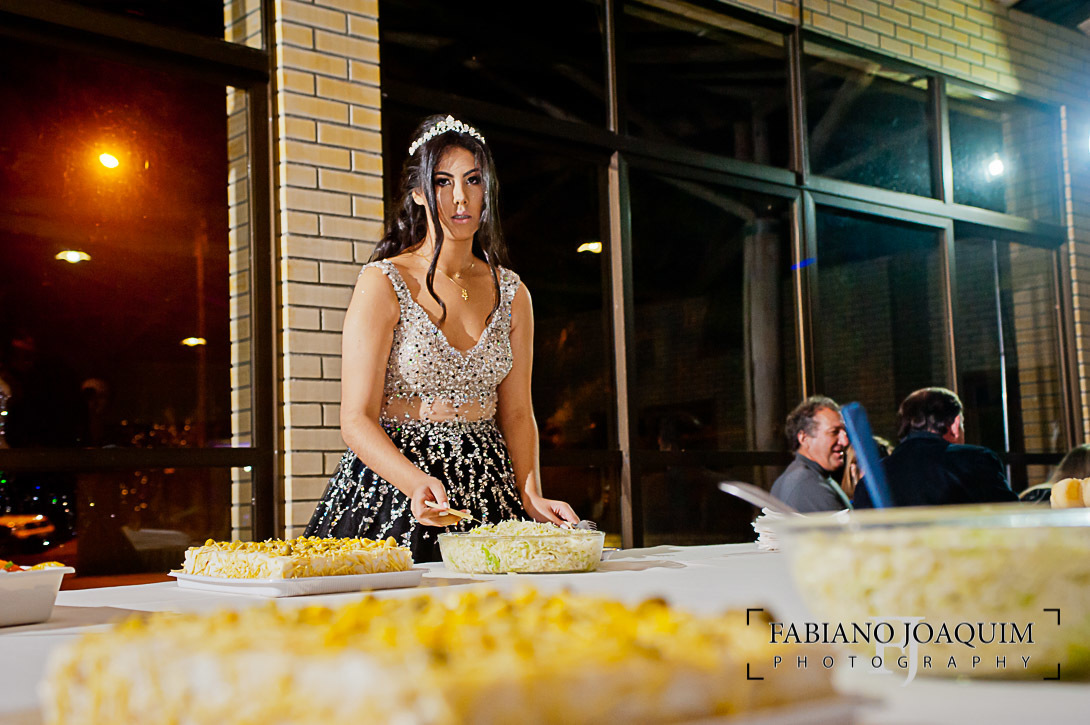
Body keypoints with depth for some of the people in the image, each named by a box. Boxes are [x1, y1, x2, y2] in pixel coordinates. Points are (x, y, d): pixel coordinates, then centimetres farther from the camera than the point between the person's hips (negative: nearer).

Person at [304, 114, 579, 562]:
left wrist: (531, 497, -7)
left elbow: (516, 412, 9)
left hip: (486, 486, 4)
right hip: (392, 485, -4)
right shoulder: (383, 283, -7)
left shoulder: (511, 293, 8)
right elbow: (357, 419, -11)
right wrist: (417, 483, -28)